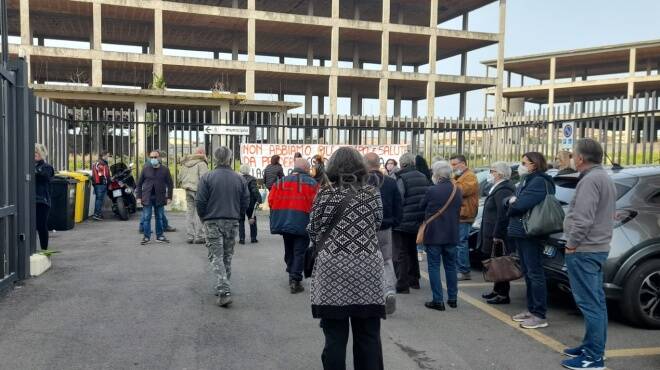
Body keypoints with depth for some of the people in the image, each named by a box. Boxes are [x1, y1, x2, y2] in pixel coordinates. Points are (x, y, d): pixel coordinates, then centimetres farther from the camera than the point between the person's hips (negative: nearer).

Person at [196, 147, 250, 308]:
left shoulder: (207, 178, -9)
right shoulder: (239, 179, 0)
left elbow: (200, 202, -9)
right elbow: (245, 202, 2)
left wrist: (204, 218, 8)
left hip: (213, 222, -3)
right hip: (232, 222, 3)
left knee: (216, 257, -1)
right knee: (227, 256, 17)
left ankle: (224, 292, -13)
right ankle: (223, 287, 29)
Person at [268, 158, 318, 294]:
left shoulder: (281, 181, 6)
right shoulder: (311, 183, -6)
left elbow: (271, 200, 4)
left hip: (284, 222, 5)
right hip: (302, 224, -5)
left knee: (289, 250, 20)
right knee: (299, 252, 3)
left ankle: (291, 276, 32)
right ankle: (295, 281, -1)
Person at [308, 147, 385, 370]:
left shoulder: (324, 194, -2)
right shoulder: (371, 193, 3)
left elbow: (313, 232, 4)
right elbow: (377, 225, 12)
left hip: (332, 270, -1)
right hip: (367, 269, 2)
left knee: (335, 336, 6)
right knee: (368, 336, 11)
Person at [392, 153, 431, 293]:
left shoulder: (402, 178, -16)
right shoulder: (423, 177, 8)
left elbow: (399, 201, -21)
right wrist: (423, 216, 16)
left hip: (403, 222, -8)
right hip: (419, 223, 8)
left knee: (400, 254, -1)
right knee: (412, 251, 22)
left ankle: (402, 285, -3)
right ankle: (413, 280, 30)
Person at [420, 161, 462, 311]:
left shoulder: (432, 190, -17)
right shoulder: (457, 191, 1)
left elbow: (422, 206, -2)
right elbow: (458, 211, 11)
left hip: (433, 234, -5)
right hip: (452, 235, 5)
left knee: (434, 266, 2)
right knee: (451, 266, 15)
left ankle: (438, 301, 1)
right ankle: (453, 299, 21)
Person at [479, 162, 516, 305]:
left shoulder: (503, 190, -19)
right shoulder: (498, 188, 16)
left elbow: (503, 215, -24)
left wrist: (497, 235, -24)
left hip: (499, 235, -11)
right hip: (495, 234, 11)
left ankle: (503, 295, 4)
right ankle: (497, 290, 29)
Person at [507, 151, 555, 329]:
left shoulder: (540, 182, -14)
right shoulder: (526, 181, 18)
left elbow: (522, 204, -24)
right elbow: (509, 201, 15)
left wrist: (512, 204, -3)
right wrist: (512, 201, -7)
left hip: (531, 234, -10)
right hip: (520, 233, 10)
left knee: (535, 273, -5)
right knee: (528, 273, 15)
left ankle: (539, 316, 0)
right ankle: (531, 309, 24)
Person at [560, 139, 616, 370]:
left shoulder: (590, 180, -17)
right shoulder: (604, 178, 17)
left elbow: (583, 219, -25)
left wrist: (572, 244, -13)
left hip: (584, 251, -11)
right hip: (599, 248, 11)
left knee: (590, 303, -6)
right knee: (596, 301, 16)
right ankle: (592, 346, 26)